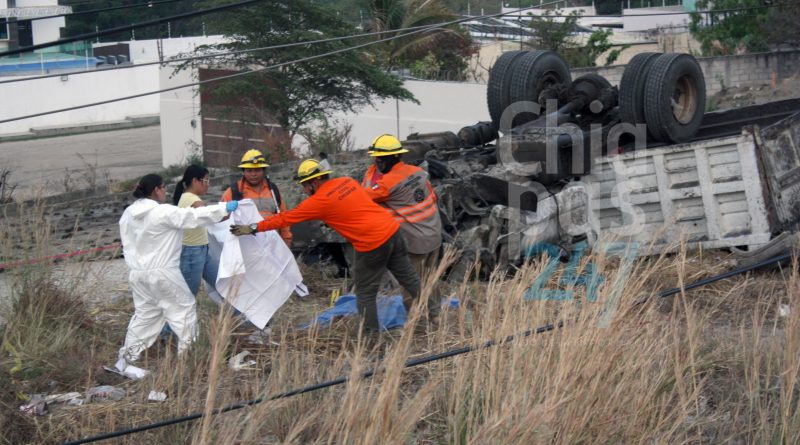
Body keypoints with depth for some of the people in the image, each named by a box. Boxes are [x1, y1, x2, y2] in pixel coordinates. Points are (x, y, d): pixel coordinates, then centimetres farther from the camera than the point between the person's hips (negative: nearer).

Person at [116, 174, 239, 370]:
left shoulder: (128, 214, 5)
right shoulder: (163, 212, -17)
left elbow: (127, 243, 12)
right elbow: (194, 216, -16)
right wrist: (225, 207, -10)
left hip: (137, 273, 7)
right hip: (163, 274, -7)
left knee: (144, 314, 15)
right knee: (184, 308, 10)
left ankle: (125, 359, 11)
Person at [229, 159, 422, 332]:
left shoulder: (321, 200, -9)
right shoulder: (347, 181, 9)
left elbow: (286, 218, -5)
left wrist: (253, 228, 0)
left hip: (373, 245, -7)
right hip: (393, 230, 7)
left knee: (365, 293, 7)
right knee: (409, 279, 15)